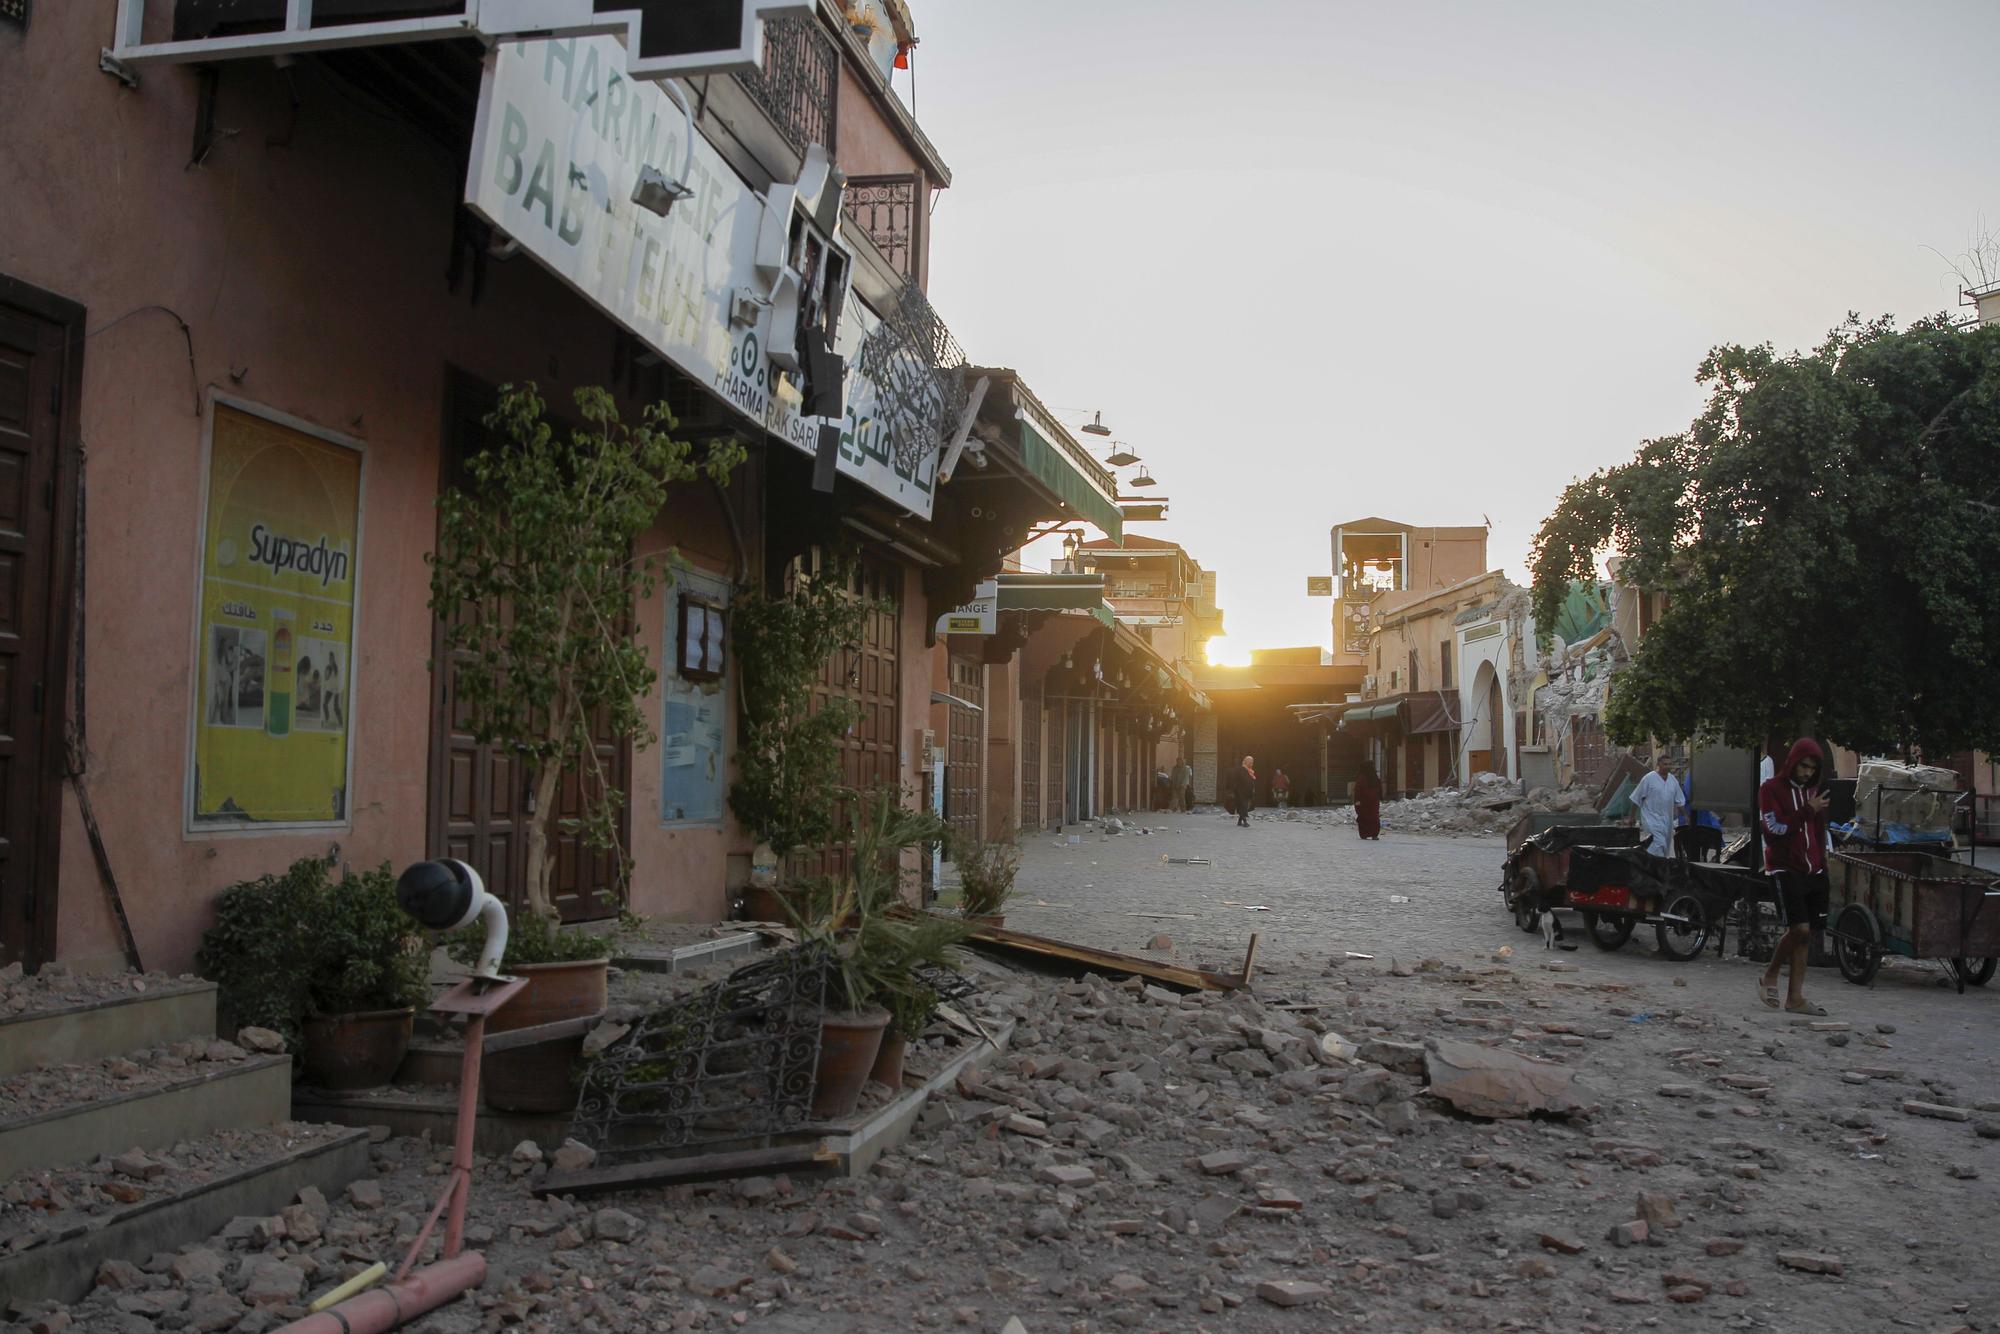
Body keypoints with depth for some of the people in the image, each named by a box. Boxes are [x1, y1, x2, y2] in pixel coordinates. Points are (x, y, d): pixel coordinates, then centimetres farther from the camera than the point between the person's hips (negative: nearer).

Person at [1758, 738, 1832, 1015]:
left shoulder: (1814, 792, 15)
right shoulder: (1771, 790, -4)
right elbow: (1773, 831, -16)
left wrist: (1823, 859, 19)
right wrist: (1807, 811, -19)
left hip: (1813, 871, 6)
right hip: (1785, 869, -6)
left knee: (1805, 934, 3)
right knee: (1799, 929, -17)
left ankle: (1796, 997, 7)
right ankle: (1770, 977, 5)